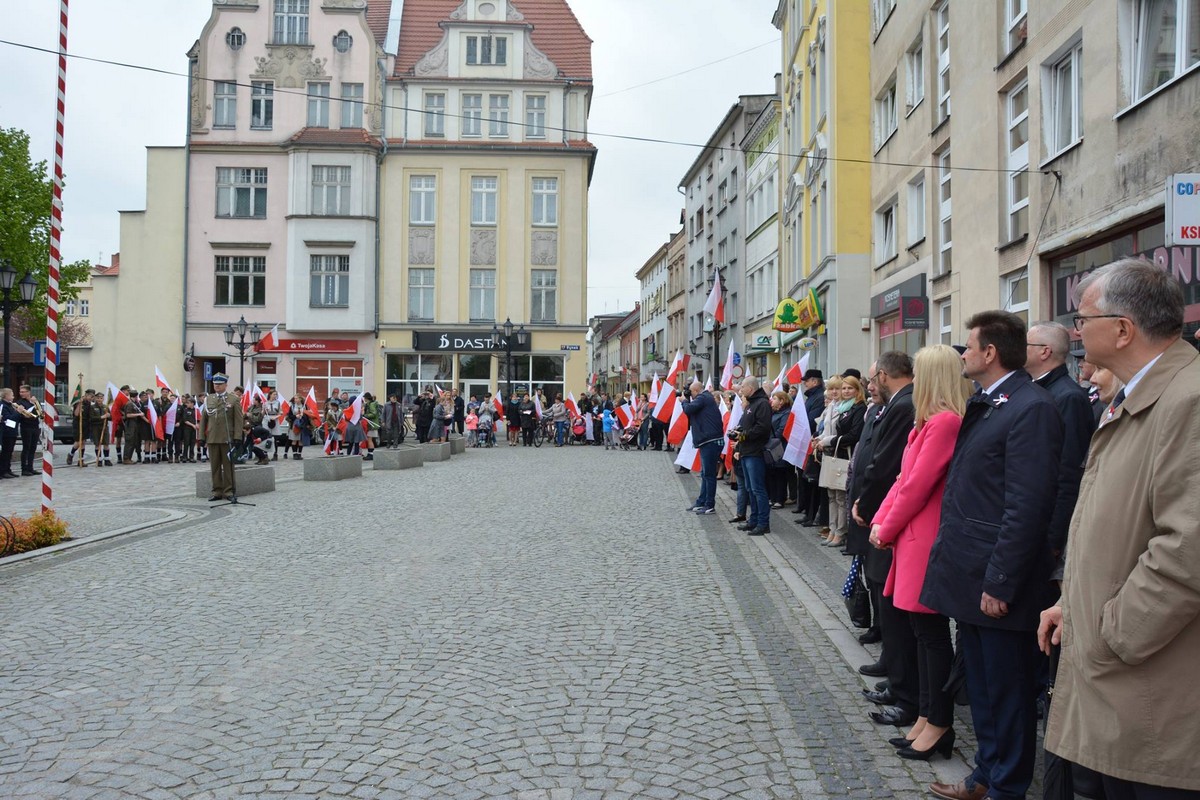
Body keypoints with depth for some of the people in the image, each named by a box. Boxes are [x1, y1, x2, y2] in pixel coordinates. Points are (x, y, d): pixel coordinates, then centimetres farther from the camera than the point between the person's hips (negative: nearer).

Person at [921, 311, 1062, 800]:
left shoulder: (1030, 408, -18)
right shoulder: (984, 405, 12)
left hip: (997, 581, -9)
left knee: (1007, 690, 7)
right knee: (980, 684, 21)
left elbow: (1028, 506, -22)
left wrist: (999, 583, -21)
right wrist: (949, 556, 13)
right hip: (970, 575, 10)